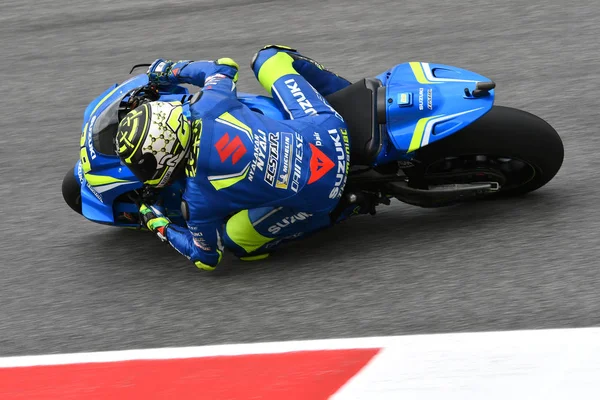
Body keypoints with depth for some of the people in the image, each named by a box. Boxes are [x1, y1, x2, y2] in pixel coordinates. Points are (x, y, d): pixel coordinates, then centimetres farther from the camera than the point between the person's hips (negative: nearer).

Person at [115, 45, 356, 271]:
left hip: (316, 194, -5)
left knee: (237, 239, 8)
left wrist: (161, 228, 11)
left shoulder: (199, 198, -23)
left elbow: (207, 257, -3)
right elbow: (223, 67, 11)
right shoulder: (208, 108, -14)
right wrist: (169, 71, 25)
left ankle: (322, 214, 13)